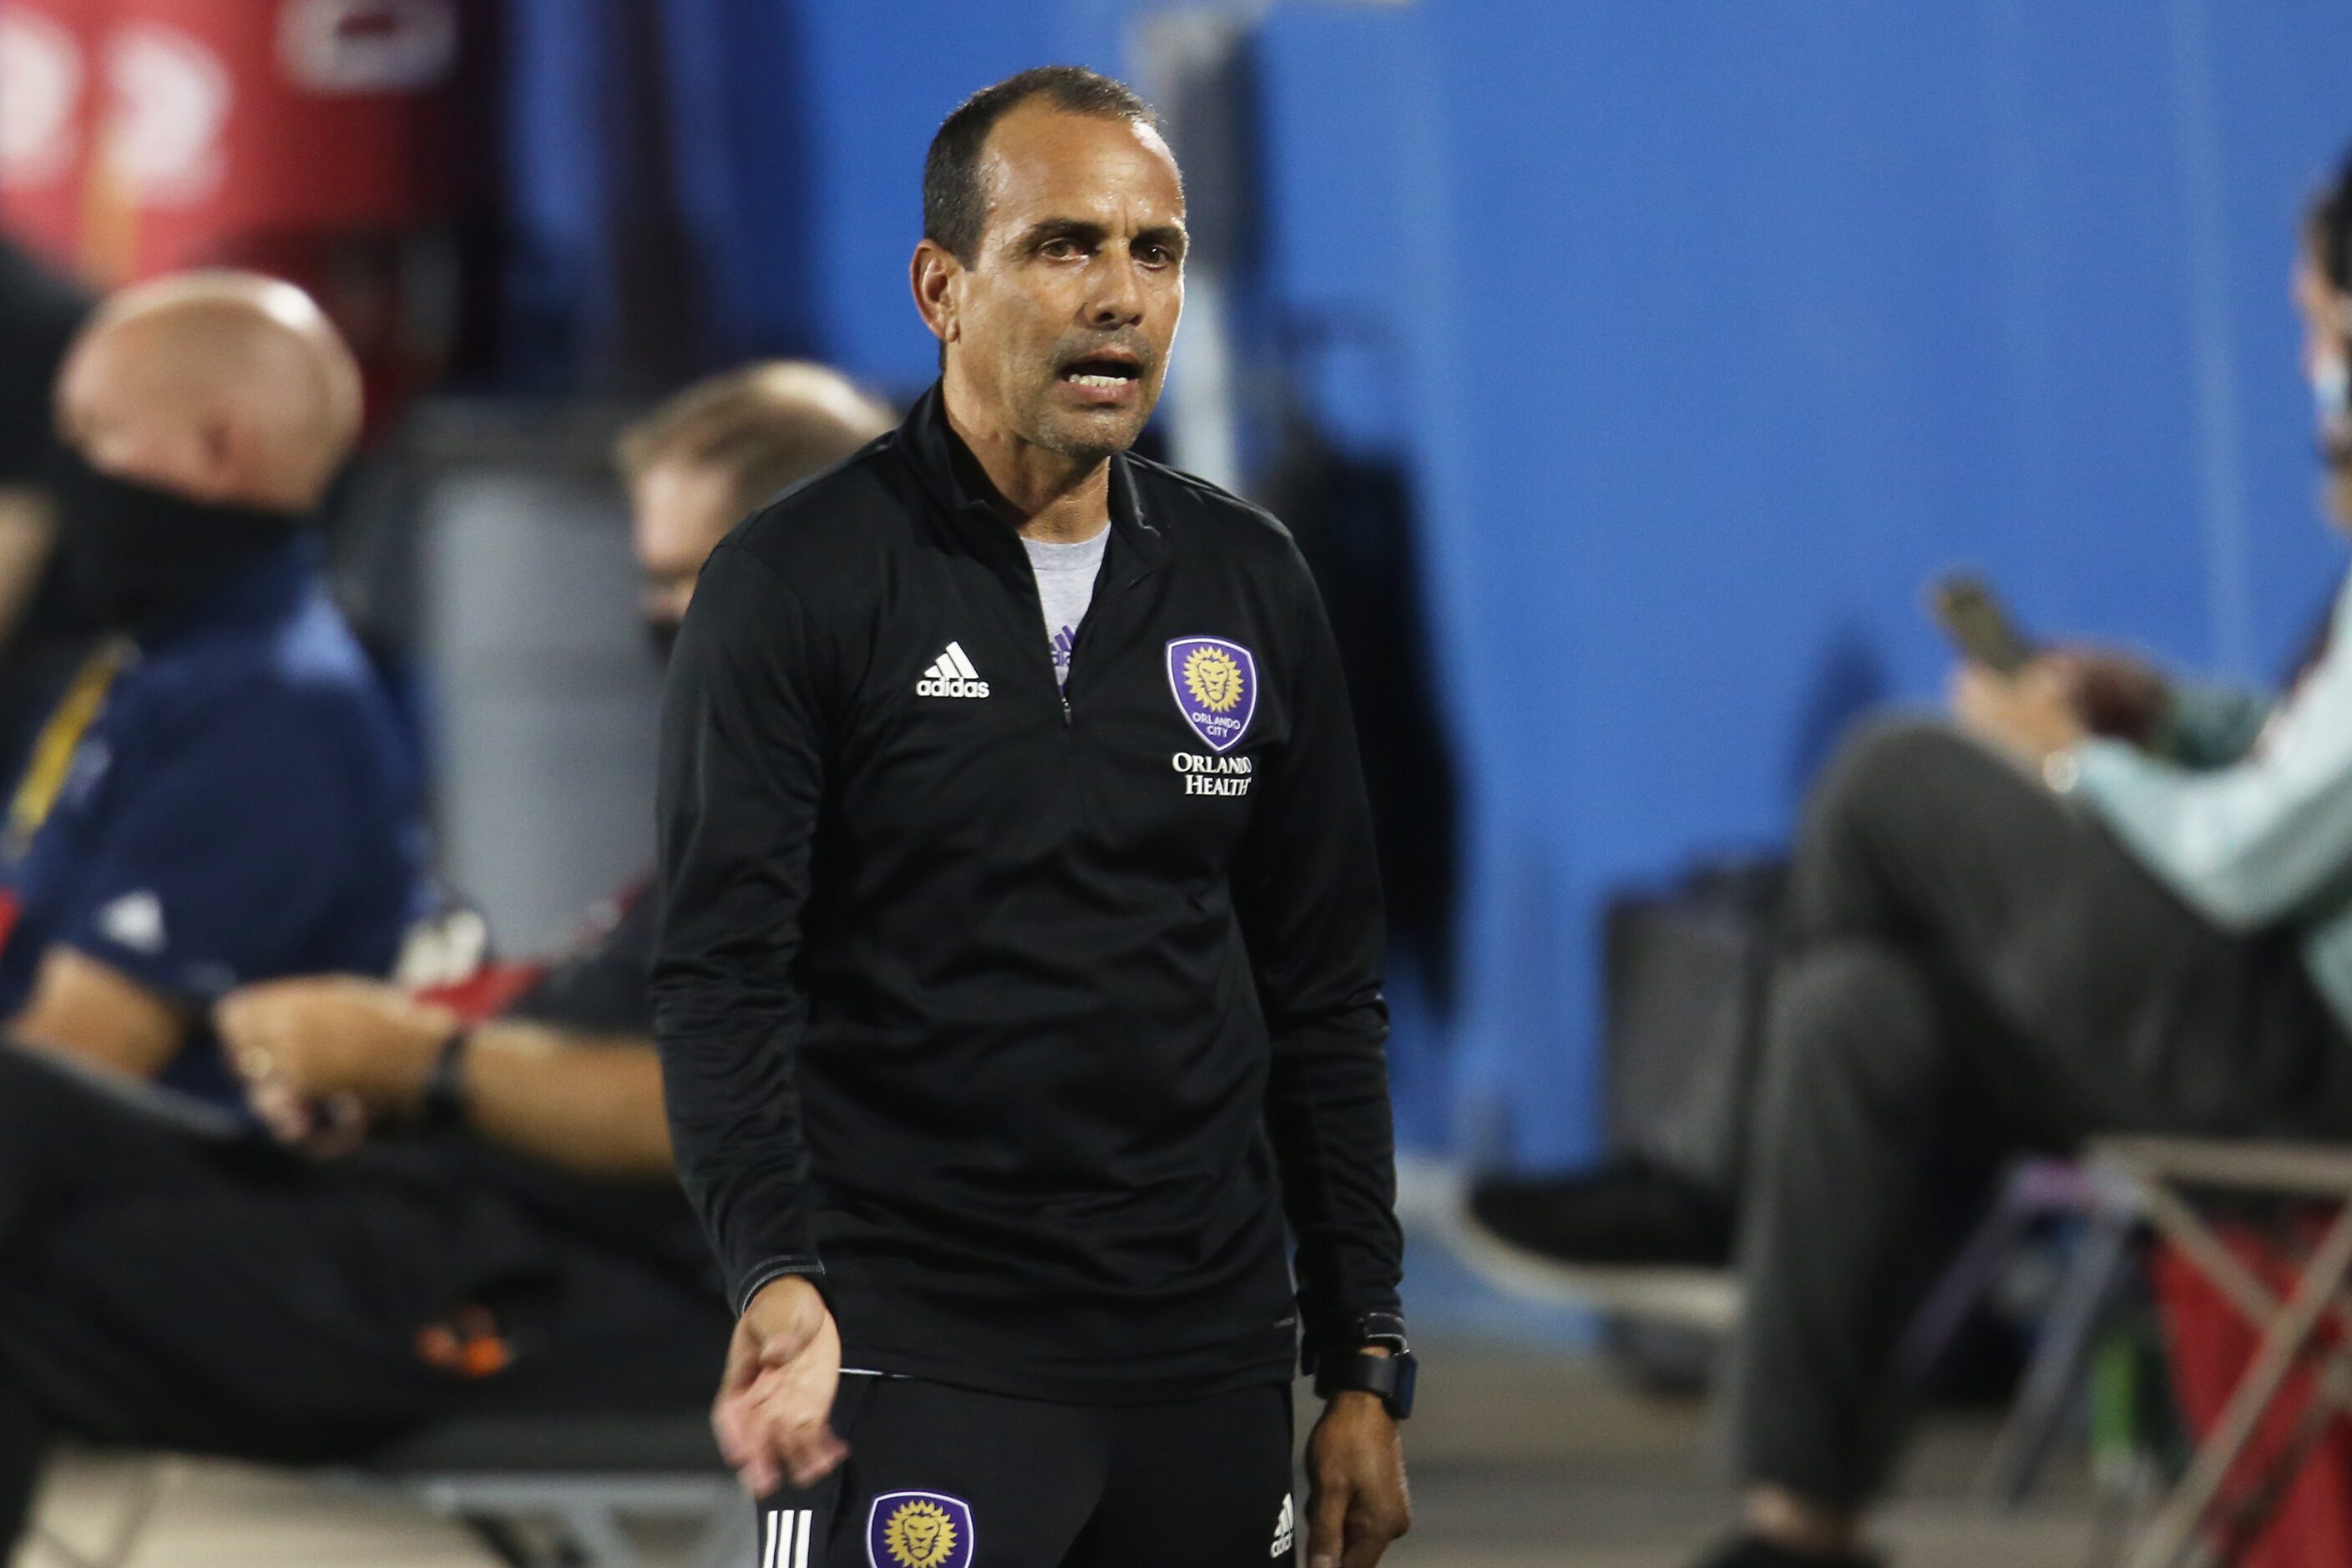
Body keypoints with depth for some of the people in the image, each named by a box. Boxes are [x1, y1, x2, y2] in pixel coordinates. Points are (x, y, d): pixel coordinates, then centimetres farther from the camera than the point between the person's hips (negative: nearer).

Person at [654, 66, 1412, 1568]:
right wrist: (777, 1271, -26)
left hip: (1210, 1364, 4)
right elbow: (723, 977, -10)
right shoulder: (797, 584, -4)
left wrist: (1366, 1364, 9)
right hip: (917, 1367, -4)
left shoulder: (1250, 582, 10)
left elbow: (1325, 999, 13)